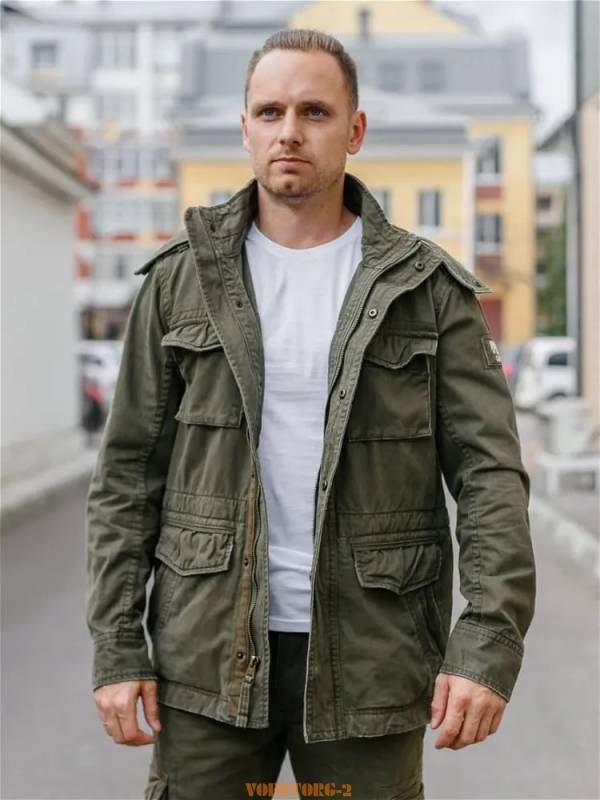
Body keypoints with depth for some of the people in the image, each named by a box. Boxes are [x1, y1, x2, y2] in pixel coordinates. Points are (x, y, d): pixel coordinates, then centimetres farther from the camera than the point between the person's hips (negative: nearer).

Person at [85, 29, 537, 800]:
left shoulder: (427, 289, 1)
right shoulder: (179, 280, 4)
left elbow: (490, 473, -3)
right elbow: (128, 474, 4)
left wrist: (491, 642, -15)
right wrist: (117, 649, -2)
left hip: (368, 659, 0)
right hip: (211, 657, 1)